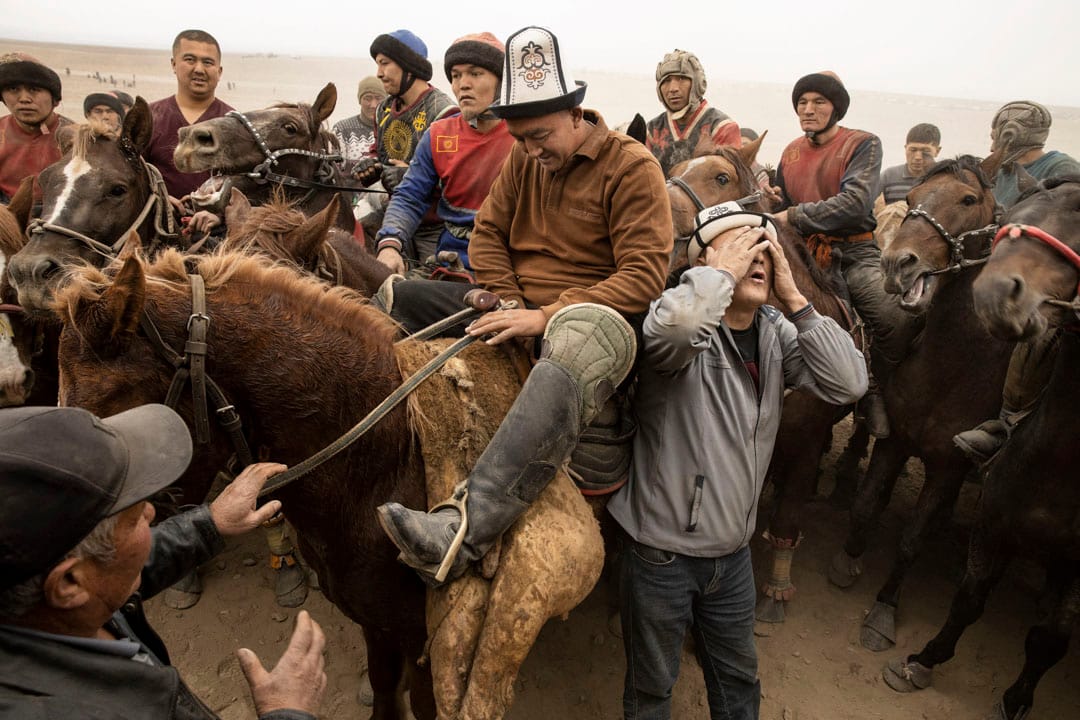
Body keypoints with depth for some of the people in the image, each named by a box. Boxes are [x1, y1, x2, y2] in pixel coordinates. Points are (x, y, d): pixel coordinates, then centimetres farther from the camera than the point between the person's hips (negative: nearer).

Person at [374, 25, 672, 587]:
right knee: (393, 298, -1)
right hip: (517, 307, 7)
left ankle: (463, 529, -56)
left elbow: (645, 275, -16)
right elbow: (488, 234, 14)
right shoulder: (522, 159, 11)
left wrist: (547, 315, -23)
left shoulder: (632, 166, -8)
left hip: (591, 312, -7)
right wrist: (508, 303, -6)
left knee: (576, 347, -45)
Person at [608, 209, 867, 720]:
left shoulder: (777, 334, 0)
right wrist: (724, 269, -25)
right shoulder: (685, 326, -19)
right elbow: (675, 324, -44)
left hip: (733, 553, 6)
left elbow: (848, 384, -11)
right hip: (660, 551, -5)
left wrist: (793, 298, -15)